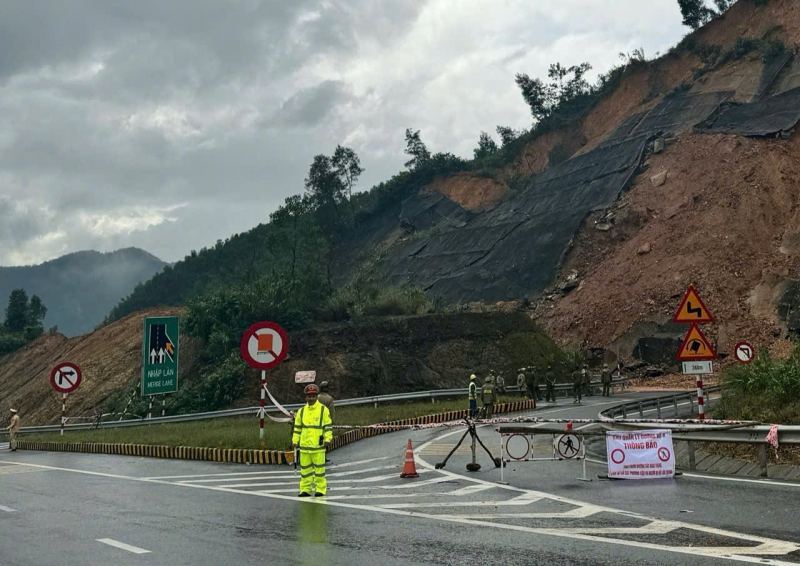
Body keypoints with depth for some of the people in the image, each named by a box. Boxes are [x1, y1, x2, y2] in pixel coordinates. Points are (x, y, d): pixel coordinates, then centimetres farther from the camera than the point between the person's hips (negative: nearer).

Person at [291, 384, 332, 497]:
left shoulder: (323, 410, 1)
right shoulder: (301, 411, 12)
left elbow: (328, 426, 1)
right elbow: (297, 427, 16)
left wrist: (327, 439, -6)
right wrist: (295, 441, 11)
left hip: (318, 445, -4)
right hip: (304, 445, 4)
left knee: (319, 467, -2)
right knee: (305, 468, 6)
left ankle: (320, 489, 6)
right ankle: (305, 489, 13)